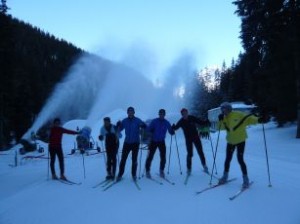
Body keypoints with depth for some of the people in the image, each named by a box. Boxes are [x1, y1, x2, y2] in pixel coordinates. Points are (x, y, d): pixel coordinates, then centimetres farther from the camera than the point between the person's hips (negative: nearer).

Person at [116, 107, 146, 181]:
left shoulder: (137, 120, -6)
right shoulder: (124, 121, 1)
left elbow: (145, 127, -12)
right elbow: (119, 129, 3)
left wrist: (143, 126, -35)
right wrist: (118, 125, -18)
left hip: (135, 143, -2)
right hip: (127, 142, 2)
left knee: (134, 160, 6)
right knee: (123, 159, 1)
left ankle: (134, 175, 20)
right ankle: (120, 174, 11)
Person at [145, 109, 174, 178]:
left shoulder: (166, 123, 0)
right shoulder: (154, 121, -6)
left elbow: (171, 132, 4)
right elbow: (148, 129, -9)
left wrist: (173, 131, -17)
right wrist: (151, 130, -30)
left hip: (162, 141, 2)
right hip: (153, 141, -2)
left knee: (163, 157, -2)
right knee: (150, 156, -3)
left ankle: (161, 171, 16)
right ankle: (147, 171, 11)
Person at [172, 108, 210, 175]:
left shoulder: (192, 118, -8)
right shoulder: (181, 121, -7)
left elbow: (200, 122, -2)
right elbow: (175, 127, -3)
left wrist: (206, 122, -20)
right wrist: (173, 127, -25)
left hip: (196, 137, 1)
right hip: (188, 139, -1)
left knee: (200, 152, 4)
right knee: (189, 154, -2)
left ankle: (204, 166, 20)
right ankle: (189, 168, 11)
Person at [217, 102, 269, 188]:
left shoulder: (239, 115, -15)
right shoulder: (224, 118, 3)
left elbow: (249, 118, -19)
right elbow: (220, 127, -2)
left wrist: (258, 120, -36)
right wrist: (220, 120, -18)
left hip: (240, 140, -6)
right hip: (230, 141, 6)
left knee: (240, 159, -9)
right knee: (228, 159, 12)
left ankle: (245, 178, 6)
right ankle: (225, 176, 27)